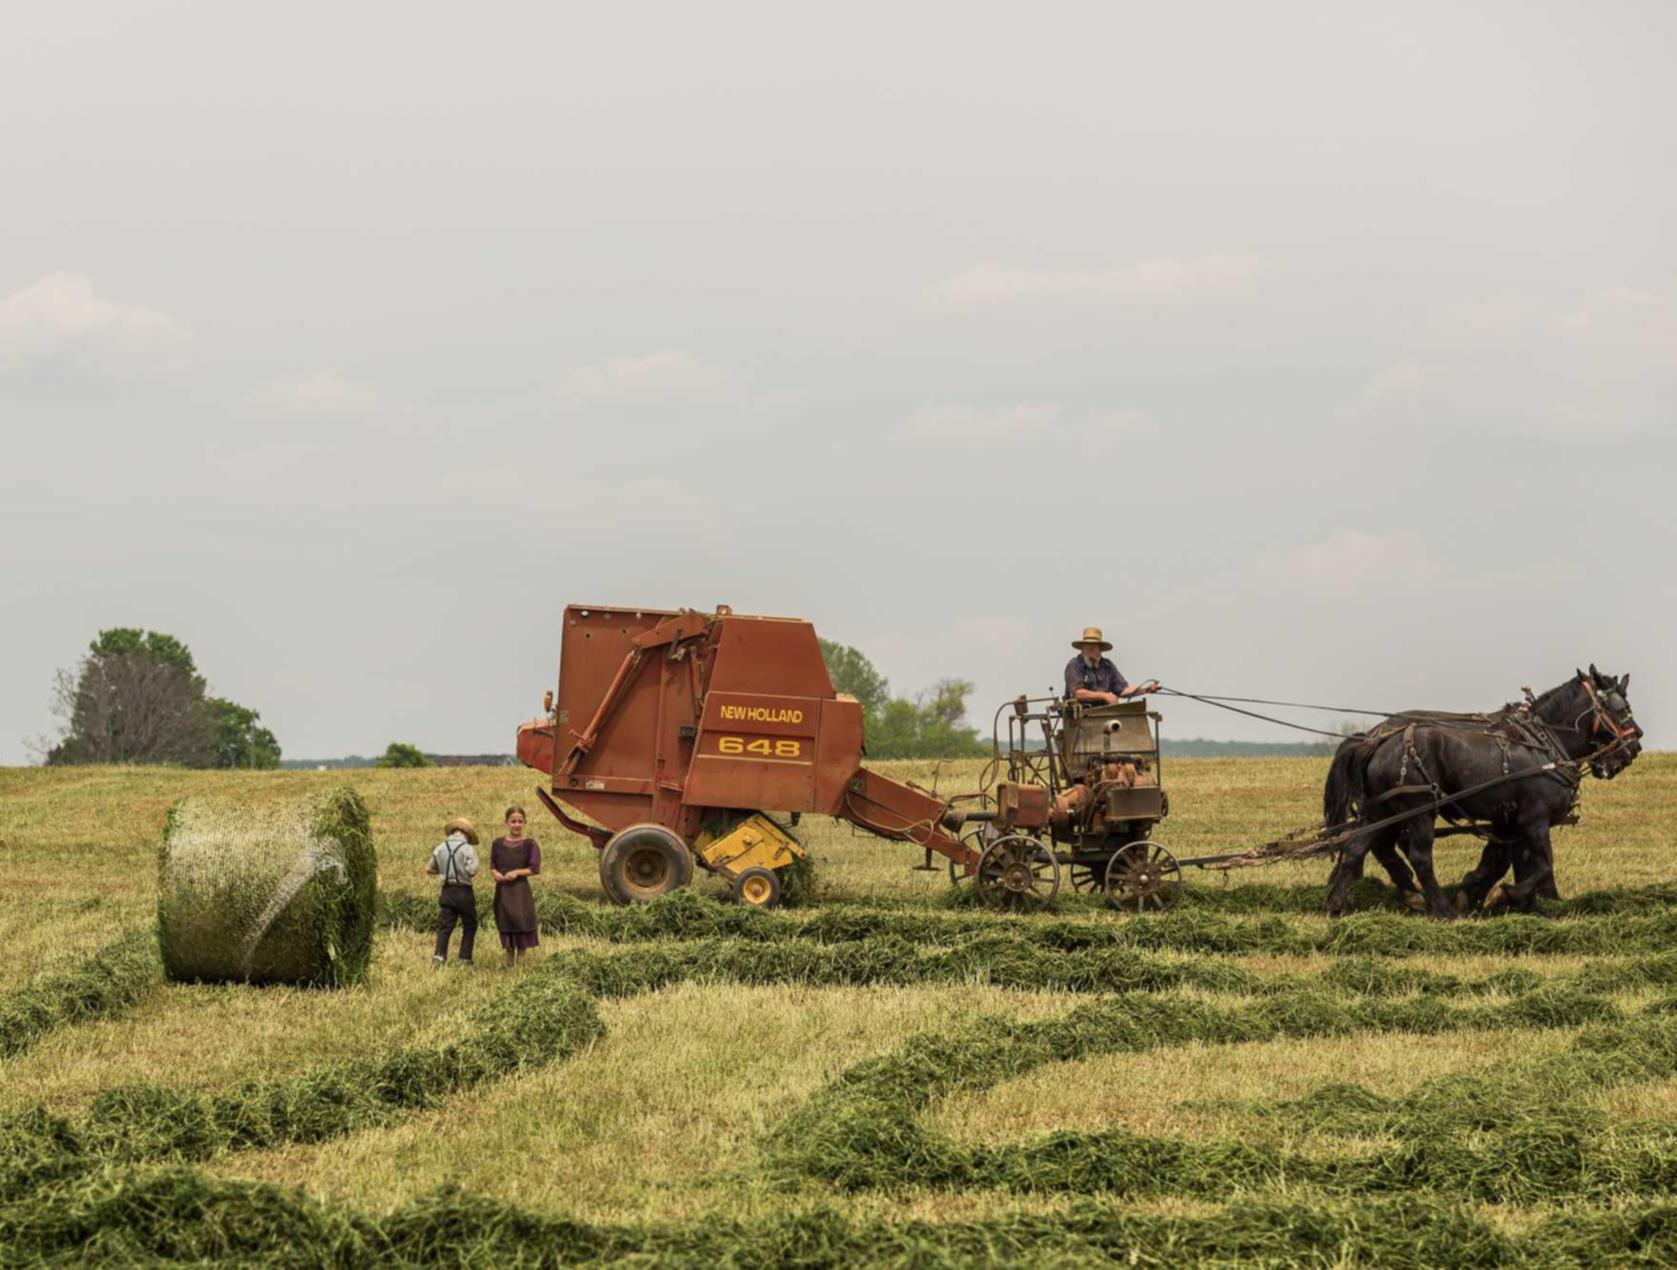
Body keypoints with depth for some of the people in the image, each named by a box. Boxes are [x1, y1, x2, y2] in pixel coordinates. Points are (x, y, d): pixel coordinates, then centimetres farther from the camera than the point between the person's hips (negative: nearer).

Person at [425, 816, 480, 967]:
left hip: (447, 891, 3)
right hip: (464, 892, -3)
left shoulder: (440, 848, 3)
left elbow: (429, 868, 8)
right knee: (469, 926, 12)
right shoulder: (468, 849, -11)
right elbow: (472, 871, -19)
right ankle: (465, 958, 10)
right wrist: (463, 871, 4)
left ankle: (439, 956, -14)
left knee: (444, 927, 3)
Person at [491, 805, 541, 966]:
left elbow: (535, 869, -5)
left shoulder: (530, 844, -3)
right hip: (502, 890, 3)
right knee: (505, 926, 8)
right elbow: (492, 866, 11)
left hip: (521, 890, -3)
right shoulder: (497, 844, 8)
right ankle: (509, 959, 18)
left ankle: (521, 957, 3)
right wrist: (495, 873, -11)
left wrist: (517, 872, -17)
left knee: (521, 922, -6)